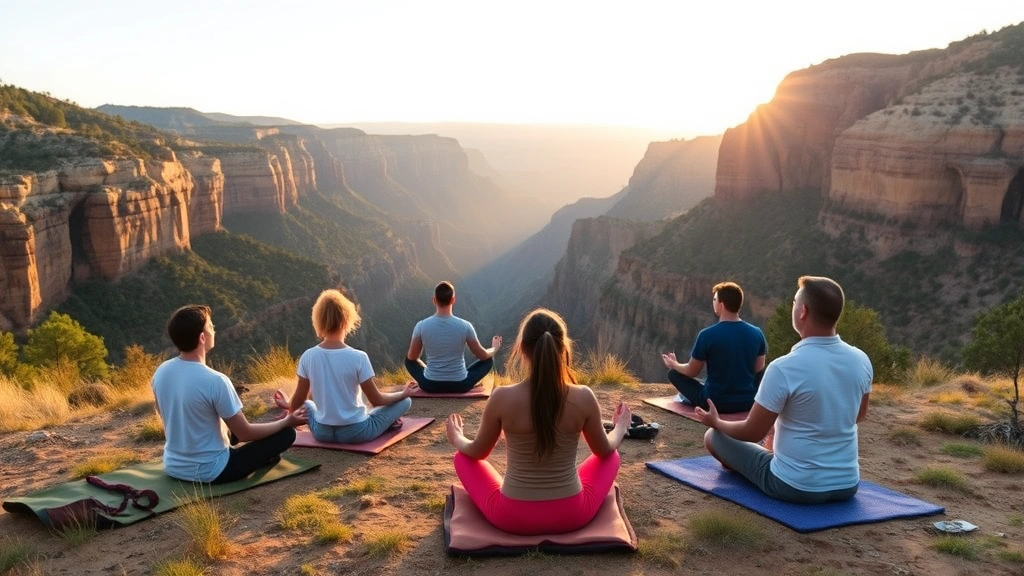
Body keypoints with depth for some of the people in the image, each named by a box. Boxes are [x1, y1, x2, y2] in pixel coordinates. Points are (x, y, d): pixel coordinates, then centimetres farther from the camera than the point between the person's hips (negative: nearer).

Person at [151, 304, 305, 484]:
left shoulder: (160, 372, -7)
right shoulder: (215, 381, -26)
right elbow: (245, 434, -17)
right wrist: (287, 421, -2)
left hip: (173, 467, 7)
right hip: (210, 472, -7)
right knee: (286, 433, 0)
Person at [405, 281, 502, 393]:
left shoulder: (421, 326, -13)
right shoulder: (465, 326, -15)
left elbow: (412, 357, 1)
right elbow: (482, 355, -1)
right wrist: (495, 348, 22)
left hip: (430, 385, 1)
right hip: (460, 385, -1)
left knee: (409, 359, 28)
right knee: (489, 359, 21)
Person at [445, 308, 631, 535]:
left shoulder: (502, 398, -18)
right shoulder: (584, 398, -15)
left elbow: (477, 452, 0)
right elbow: (605, 450, 4)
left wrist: (457, 439, 23)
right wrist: (621, 428, 27)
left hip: (512, 517, -1)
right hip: (572, 515, 1)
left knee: (462, 457, 24)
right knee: (612, 456, 27)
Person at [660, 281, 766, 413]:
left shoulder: (707, 334, -19)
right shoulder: (757, 333, -8)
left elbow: (692, 372, -6)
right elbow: (758, 369, 7)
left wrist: (673, 364, 15)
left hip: (716, 403, -4)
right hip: (748, 402, 5)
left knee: (674, 373, 14)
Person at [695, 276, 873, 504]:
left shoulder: (784, 368, -24)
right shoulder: (862, 361, -6)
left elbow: (752, 433, -13)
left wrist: (716, 422, 7)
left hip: (796, 486, -6)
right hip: (847, 485, 6)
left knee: (714, 437, 16)